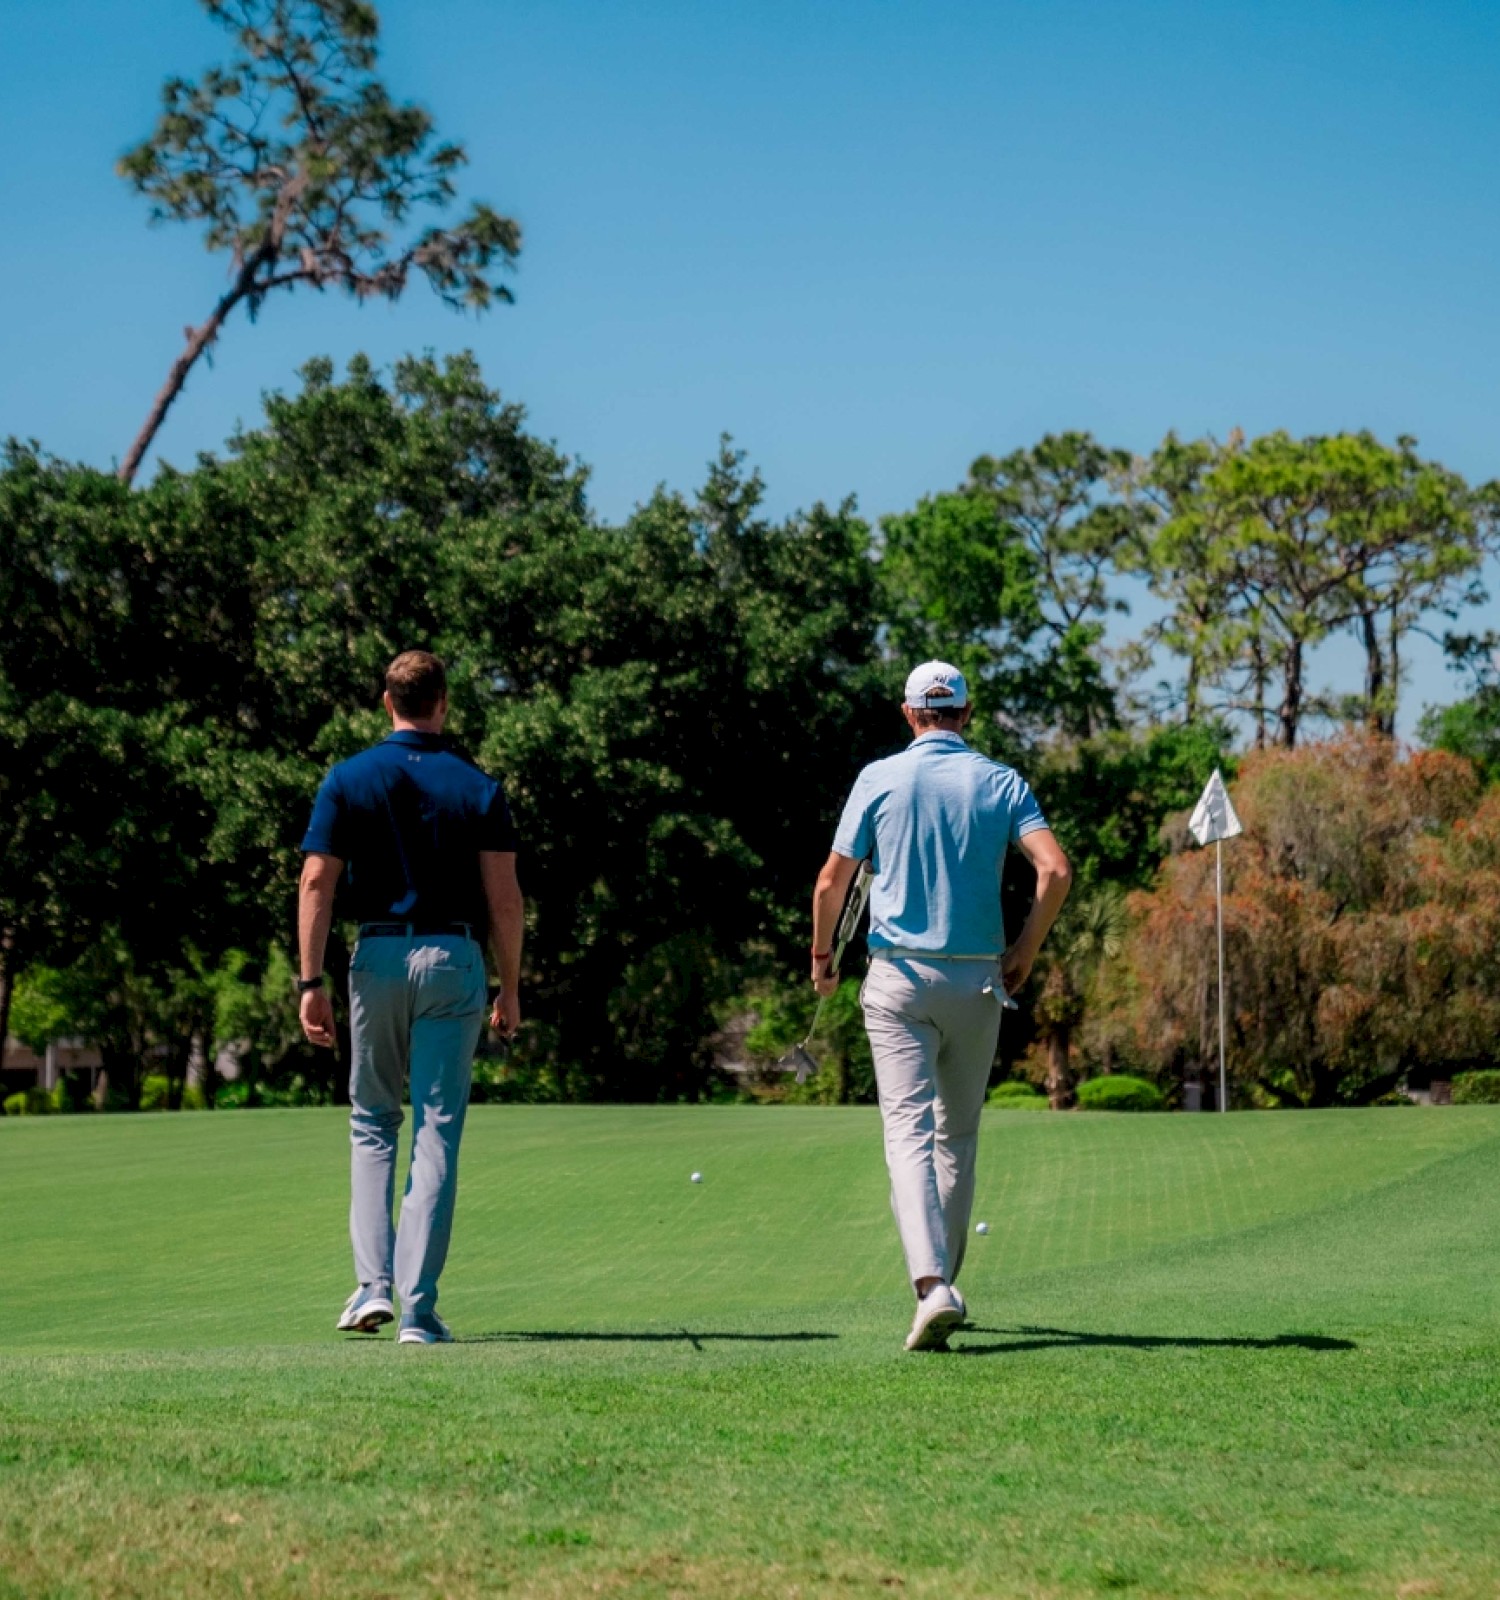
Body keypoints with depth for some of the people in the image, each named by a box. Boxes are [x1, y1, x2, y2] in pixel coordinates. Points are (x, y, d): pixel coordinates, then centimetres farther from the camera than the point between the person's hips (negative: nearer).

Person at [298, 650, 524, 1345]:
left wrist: (311, 983, -4)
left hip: (378, 956, 1)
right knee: (438, 1132, 0)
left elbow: (317, 882, -6)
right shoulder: (478, 787, 1)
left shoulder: (349, 779, 1)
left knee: (372, 1123, 16)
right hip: (454, 959, -1)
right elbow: (505, 897, -3)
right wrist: (510, 991, 5)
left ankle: (374, 1285, 5)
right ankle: (419, 1307, -4)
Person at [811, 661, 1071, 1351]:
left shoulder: (879, 778, 0)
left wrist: (821, 956, 16)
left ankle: (932, 1284, -27)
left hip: (899, 978, -2)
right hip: (977, 979, 2)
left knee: (908, 1131, -9)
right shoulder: (1002, 782, 3)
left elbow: (832, 882, -1)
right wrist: (1024, 950, 3)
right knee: (959, 1136, 16)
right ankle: (942, 1279, 25)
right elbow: (1055, 869, -10)